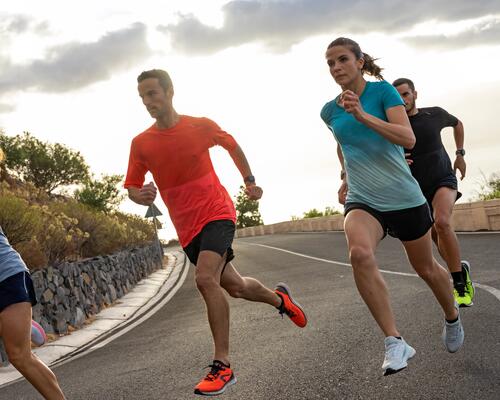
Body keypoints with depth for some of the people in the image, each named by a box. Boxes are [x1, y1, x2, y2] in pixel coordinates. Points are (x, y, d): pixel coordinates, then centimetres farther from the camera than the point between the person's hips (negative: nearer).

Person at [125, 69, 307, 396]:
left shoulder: (200, 126, -7)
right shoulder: (141, 143, -2)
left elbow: (231, 144, 13)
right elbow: (131, 188, 4)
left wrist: (249, 180, 15)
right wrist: (141, 195, -19)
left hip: (216, 213, -4)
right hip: (187, 227, 4)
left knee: (205, 279, -26)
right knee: (235, 287, 13)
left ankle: (223, 366, -17)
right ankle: (279, 298, 46)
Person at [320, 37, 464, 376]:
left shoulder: (383, 90, -8)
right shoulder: (330, 111, 4)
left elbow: (408, 138, -21)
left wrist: (362, 115, -30)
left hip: (403, 197, -1)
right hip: (362, 201, 2)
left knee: (426, 268, 14)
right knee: (359, 252, -31)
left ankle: (452, 317, 47)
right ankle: (395, 342, -27)